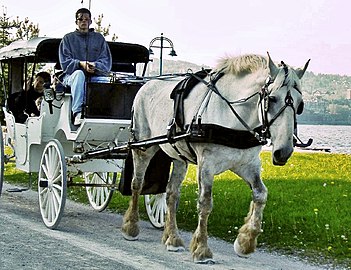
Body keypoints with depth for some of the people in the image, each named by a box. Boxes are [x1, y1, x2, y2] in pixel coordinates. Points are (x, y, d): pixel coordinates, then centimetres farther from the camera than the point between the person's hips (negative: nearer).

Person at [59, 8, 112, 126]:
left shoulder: (99, 38, 18)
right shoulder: (68, 38, 14)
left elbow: (107, 62, 7)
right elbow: (65, 63, 1)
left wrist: (95, 66, -15)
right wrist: (80, 64, -18)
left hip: (95, 76, 2)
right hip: (72, 76, -1)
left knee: (105, 81, -31)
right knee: (79, 73, -36)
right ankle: (77, 113, -44)